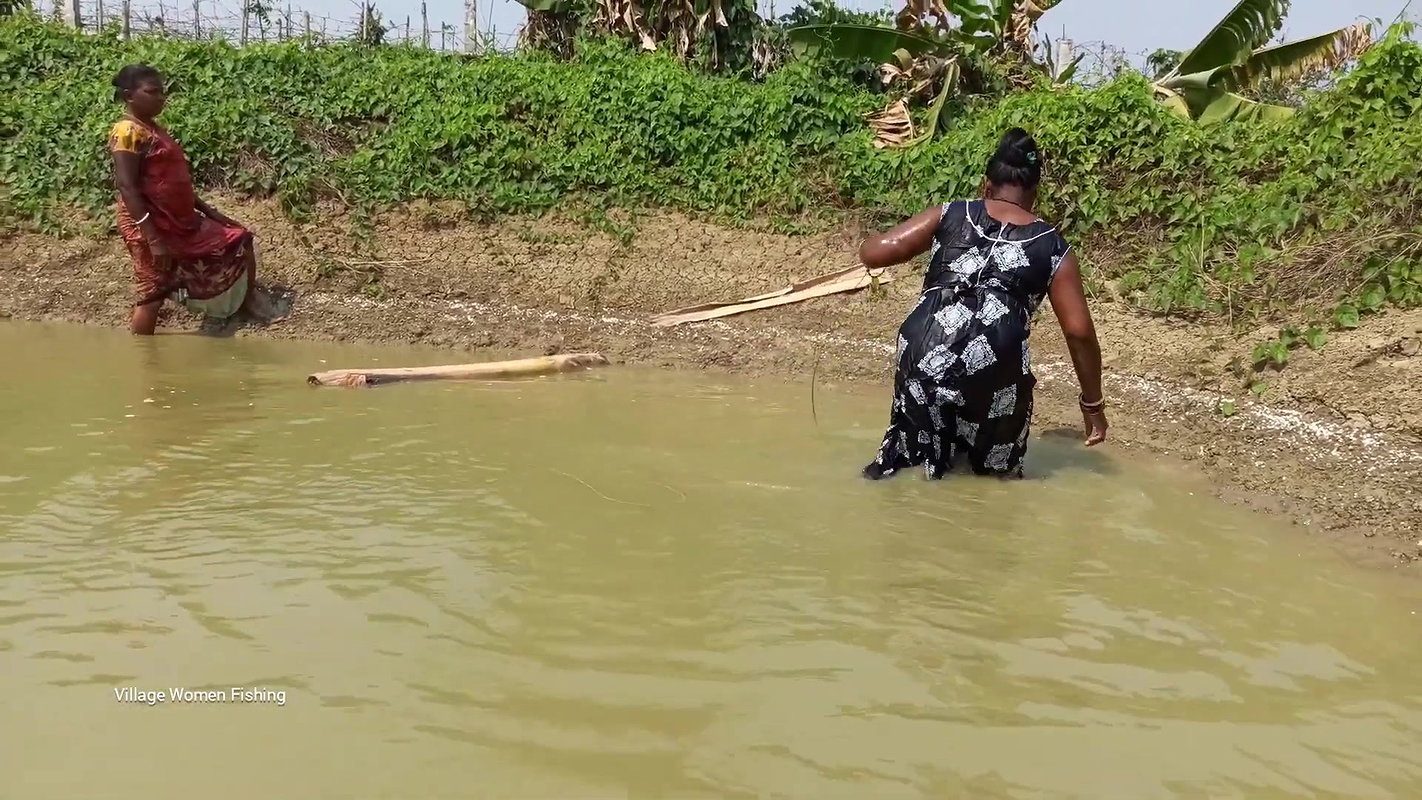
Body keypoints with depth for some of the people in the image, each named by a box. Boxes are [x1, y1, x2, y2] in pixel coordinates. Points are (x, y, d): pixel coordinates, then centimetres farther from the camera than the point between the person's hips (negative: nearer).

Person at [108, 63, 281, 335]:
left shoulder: (153, 128, 13)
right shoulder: (128, 132, -17)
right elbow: (127, 188, -22)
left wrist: (207, 210, 17)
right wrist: (153, 239, -27)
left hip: (181, 221, 10)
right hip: (150, 227, -10)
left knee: (239, 240, 15)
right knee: (153, 294, -5)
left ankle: (248, 300, 30)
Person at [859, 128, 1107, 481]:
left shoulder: (949, 215, 14)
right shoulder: (1053, 249, 13)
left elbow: (871, 253, 7)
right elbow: (1079, 333, 8)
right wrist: (1092, 403, 17)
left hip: (922, 356, 2)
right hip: (994, 371, -2)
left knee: (914, 458, 23)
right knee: (997, 472, 20)